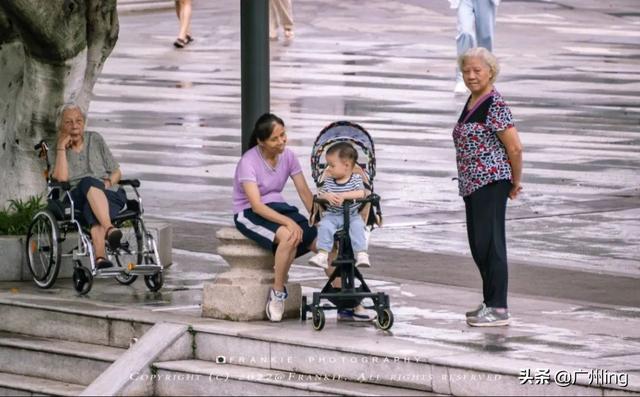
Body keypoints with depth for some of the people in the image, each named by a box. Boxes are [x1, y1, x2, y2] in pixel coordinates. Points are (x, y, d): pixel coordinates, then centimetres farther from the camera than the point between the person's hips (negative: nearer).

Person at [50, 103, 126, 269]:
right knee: (89, 182, -38)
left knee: (92, 210, -38)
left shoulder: (95, 140, 19)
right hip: (76, 201, -1)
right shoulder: (56, 151, 14)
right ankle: (109, 229, -62)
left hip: (109, 195, 1)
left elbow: (116, 172, 19)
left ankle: (100, 257, -63)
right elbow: (61, 177, -6)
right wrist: (61, 147, -1)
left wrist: (108, 182, -3)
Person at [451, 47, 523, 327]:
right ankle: (490, 303, 22)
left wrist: (515, 183, -4)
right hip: (472, 185, 10)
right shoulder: (472, 102, 14)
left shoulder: (495, 105, -15)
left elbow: (515, 148, -16)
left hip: (491, 182, -10)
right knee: (478, 246, 13)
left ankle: (498, 309, -5)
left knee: (489, 243, -8)